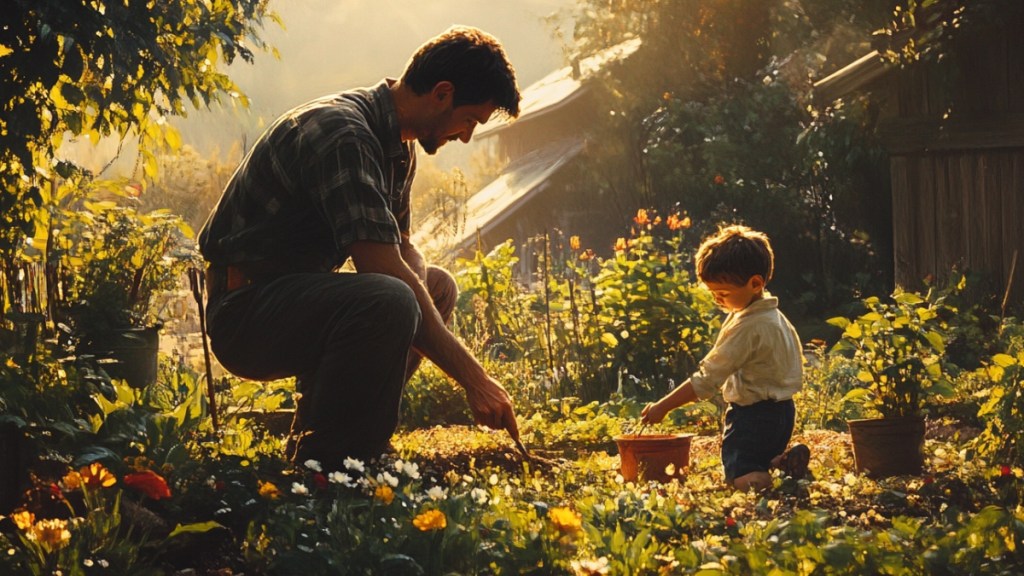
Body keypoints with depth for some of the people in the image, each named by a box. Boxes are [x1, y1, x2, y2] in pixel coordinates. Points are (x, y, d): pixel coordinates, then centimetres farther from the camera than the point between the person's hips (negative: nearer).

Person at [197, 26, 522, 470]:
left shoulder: (398, 146, 11)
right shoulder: (342, 134, -21)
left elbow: (403, 249, 21)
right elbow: (383, 269, -27)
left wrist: (423, 283, -6)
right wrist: (473, 378, -25)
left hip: (299, 296, 11)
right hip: (246, 310, -11)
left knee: (438, 286, 17)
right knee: (388, 302, -33)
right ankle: (321, 468, -20)